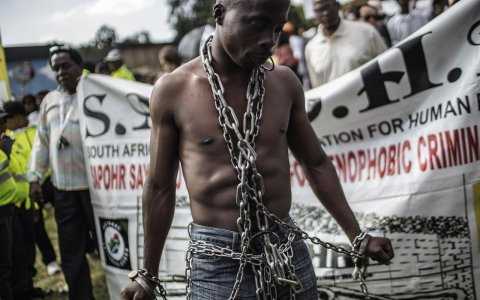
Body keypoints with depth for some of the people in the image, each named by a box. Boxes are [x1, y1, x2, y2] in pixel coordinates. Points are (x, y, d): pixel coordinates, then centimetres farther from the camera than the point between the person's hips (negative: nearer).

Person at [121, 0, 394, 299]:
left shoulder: (285, 83, 2)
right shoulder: (173, 90, -7)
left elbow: (316, 164, 13)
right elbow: (160, 188, 1)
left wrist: (357, 237, 15)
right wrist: (148, 275, 6)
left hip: (288, 250, 3)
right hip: (218, 260, -3)